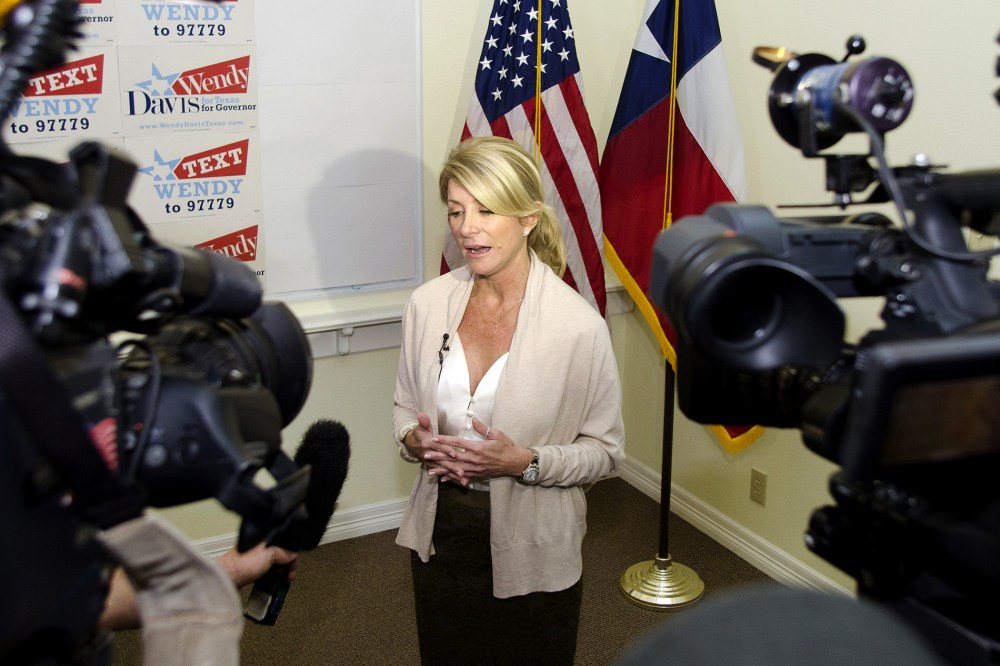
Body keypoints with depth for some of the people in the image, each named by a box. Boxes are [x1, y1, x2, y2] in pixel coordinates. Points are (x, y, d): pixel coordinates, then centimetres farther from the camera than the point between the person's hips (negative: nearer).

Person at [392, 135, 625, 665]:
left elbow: (606, 451, -9)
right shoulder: (427, 303, -5)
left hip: (532, 552, -3)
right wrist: (413, 440, -13)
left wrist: (526, 462, -25)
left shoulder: (579, 325, -18)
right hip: (440, 537, 4)